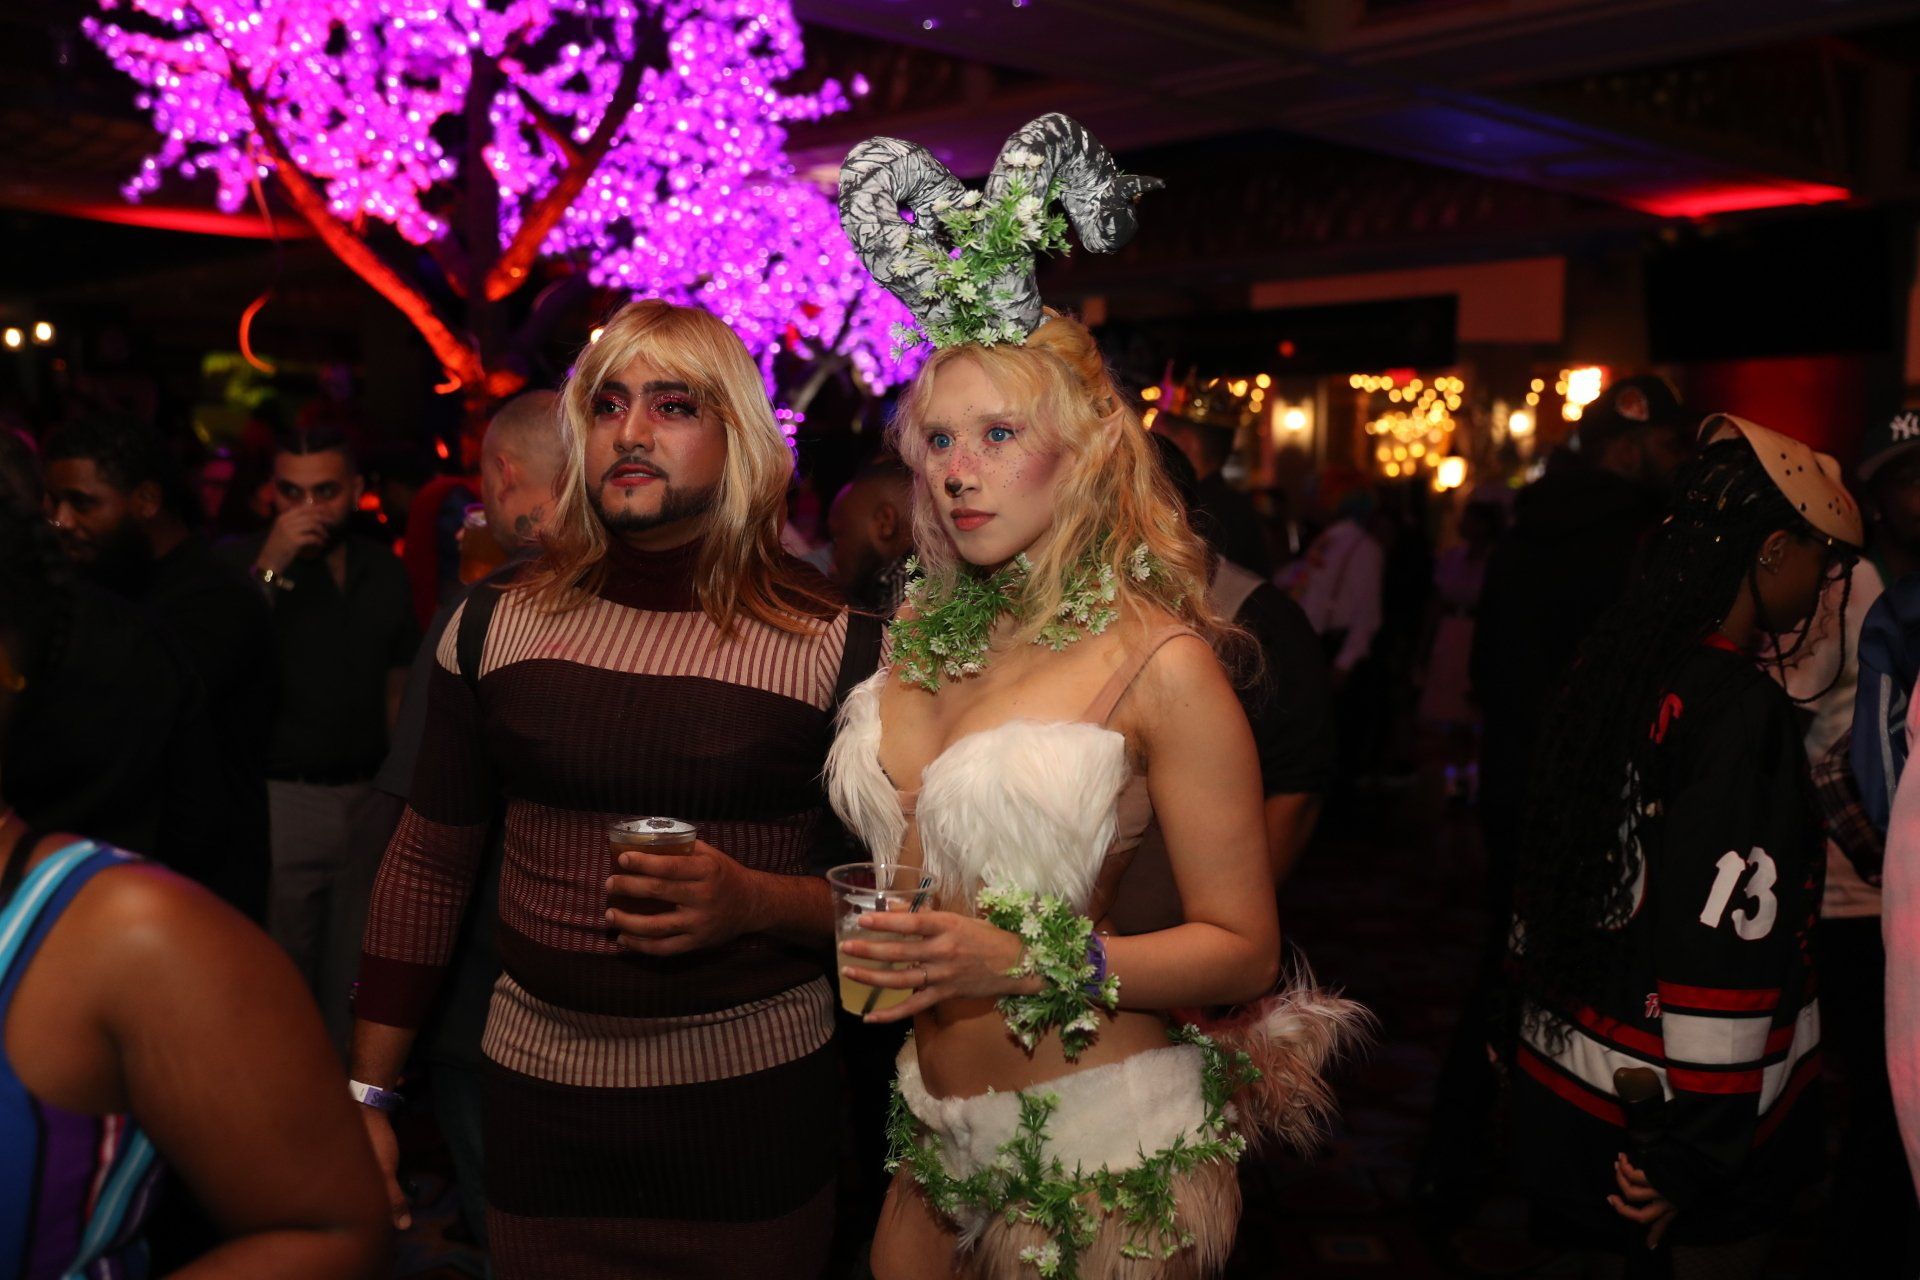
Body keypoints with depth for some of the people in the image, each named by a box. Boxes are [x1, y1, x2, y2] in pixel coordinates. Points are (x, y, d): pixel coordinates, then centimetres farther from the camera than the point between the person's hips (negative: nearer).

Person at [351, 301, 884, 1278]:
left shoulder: (839, 649, -7)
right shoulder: (494, 629, 1)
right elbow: (426, 867, 8)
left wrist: (760, 902, -20)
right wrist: (365, 1095, 7)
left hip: (753, 1105, -2)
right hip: (539, 1100, 2)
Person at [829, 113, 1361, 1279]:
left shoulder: (1157, 661, -14)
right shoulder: (924, 636, 4)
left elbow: (1244, 950, -13)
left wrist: (1028, 963, -22)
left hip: (1100, 1149, -5)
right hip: (935, 1135, 6)